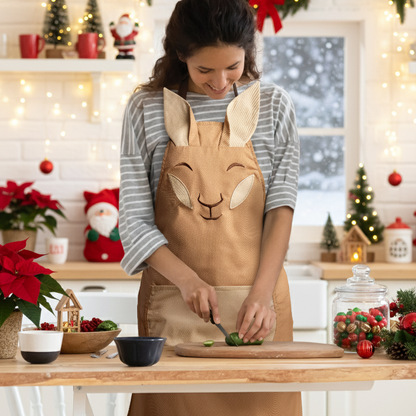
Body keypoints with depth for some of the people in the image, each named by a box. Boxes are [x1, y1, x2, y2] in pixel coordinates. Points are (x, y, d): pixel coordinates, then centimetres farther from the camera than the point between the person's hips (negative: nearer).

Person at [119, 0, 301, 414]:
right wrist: (187, 279, -17)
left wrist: (262, 293, -15)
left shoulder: (274, 107, 3)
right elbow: (134, 220, -2)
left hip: (255, 301, 1)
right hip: (173, 299, 0)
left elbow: (281, 207, -3)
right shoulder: (146, 109, -1)